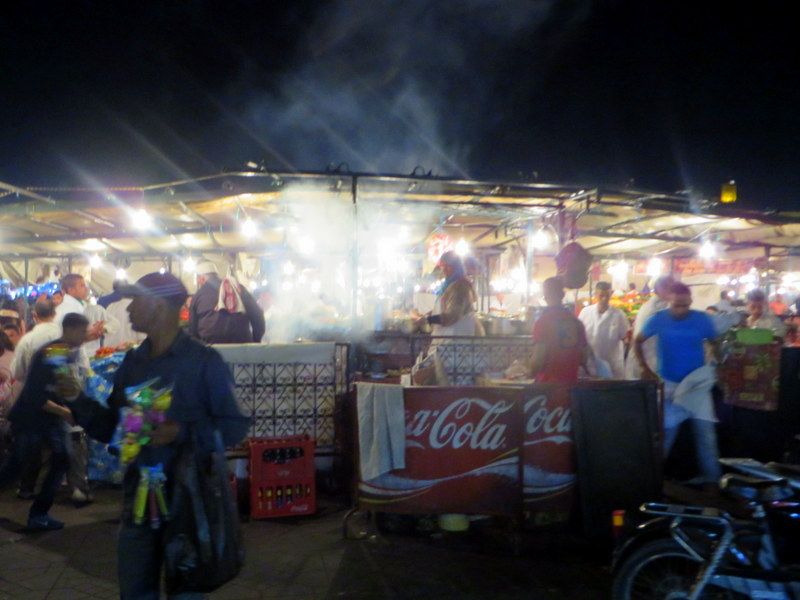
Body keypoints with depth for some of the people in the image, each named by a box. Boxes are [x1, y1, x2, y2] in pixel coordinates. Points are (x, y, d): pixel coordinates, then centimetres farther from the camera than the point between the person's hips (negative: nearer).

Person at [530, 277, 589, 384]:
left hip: (548, 383, -4)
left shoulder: (543, 321, -11)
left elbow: (539, 358, -17)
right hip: (571, 382, 5)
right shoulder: (576, 321, 4)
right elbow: (584, 354, 9)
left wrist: (531, 373, 1)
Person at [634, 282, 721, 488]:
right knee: (665, 432, 6)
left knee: (705, 432, 3)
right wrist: (645, 369, -5)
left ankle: (711, 480, 16)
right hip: (667, 384, -1)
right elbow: (638, 342, 3)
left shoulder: (702, 319, -7)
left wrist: (717, 368, -7)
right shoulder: (659, 319, -8)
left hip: (697, 385, 1)